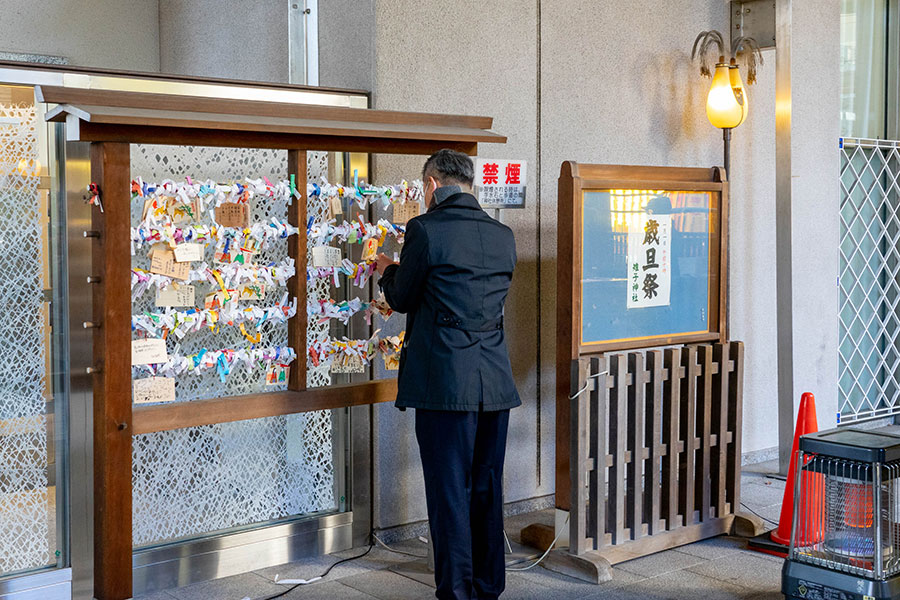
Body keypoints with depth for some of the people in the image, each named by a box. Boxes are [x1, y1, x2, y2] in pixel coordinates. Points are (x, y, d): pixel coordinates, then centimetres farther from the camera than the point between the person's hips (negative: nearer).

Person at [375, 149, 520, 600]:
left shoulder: (425, 229, -9)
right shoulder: (502, 236, 8)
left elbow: (402, 299, -1)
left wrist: (388, 271, 22)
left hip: (445, 383, -6)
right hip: (495, 382, 6)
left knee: (449, 491, 3)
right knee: (487, 488, 16)